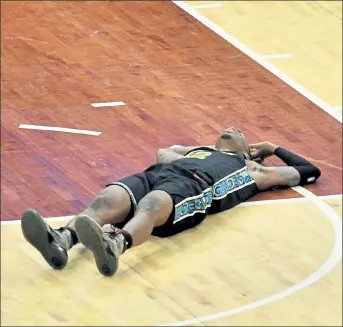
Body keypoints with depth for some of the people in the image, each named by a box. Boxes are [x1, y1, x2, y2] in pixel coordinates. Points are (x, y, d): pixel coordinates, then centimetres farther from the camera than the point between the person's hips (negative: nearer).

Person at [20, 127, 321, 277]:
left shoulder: (251, 170, 35)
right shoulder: (197, 151, 46)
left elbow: (307, 172, 40)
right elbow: (163, 153, 58)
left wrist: (273, 149, 52)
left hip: (194, 185, -4)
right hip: (158, 173, 4)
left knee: (150, 207, -41)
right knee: (107, 201, -31)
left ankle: (114, 246, -74)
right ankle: (61, 241, -60)